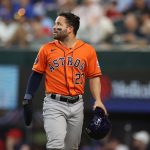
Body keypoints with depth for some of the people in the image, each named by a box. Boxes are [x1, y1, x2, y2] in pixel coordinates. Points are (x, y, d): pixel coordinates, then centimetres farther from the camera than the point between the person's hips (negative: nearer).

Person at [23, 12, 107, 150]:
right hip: (54, 105, -2)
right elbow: (36, 75, 7)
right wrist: (28, 100, 0)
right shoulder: (47, 49, 3)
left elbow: (94, 76, 5)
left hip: (76, 105, 2)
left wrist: (98, 101, -7)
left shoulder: (88, 50, 3)